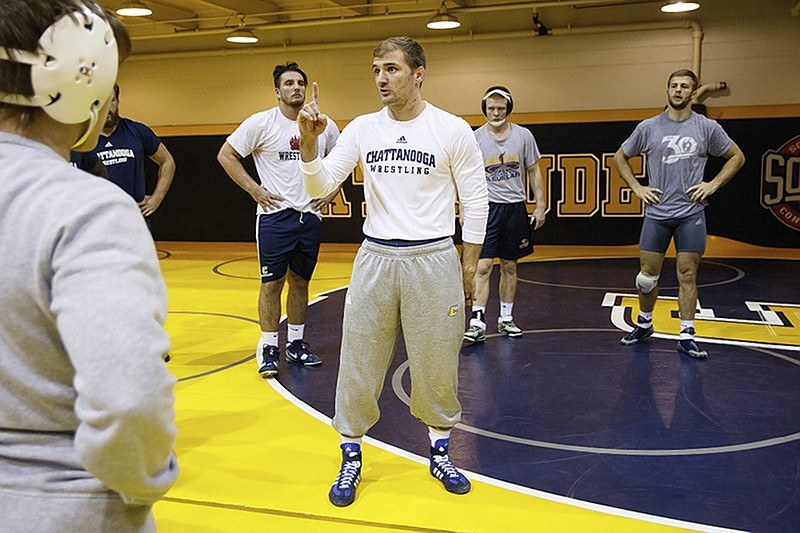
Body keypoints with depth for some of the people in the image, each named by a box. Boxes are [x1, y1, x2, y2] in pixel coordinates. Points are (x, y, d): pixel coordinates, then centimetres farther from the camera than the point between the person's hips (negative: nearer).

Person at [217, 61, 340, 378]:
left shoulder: (324, 126, 5)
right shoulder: (262, 123, -6)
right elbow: (226, 155, -3)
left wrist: (331, 191, 7)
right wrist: (254, 190, -8)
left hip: (310, 216, 4)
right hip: (275, 215, -4)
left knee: (300, 282, 12)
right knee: (272, 283, -1)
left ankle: (295, 343, 24)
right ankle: (268, 347, 10)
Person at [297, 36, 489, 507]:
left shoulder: (453, 130, -4)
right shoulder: (362, 129, 3)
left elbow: (475, 200, 1)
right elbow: (321, 187, 0)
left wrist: (470, 265, 0)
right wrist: (309, 142, -16)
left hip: (433, 260, -2)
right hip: (375, 257, 2)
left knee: (436, 365, 8)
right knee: (358, 363, 6)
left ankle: (440, 453, 29)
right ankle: (351, 458, 22)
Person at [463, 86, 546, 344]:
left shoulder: (523, 135, 2)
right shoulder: (475, 138, -3)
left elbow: (533, 171, 9)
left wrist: (540, 206, 5)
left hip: (515, 207, 3)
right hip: (486, 208, -2)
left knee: (509, 267, 11)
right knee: (482, 267, -10)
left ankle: (506, 319, 22)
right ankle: (477, 322, -9)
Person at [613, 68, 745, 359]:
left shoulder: (707, 127, 2)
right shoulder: (648, 127, 2)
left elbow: (737, 156, 13)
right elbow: (620, 157, 14)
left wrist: (713, 184, 1)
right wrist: (637, 187, 4)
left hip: (691, 214, 0)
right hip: (656, 212, 1)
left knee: (687, 275, 1)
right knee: (647, 274, 5)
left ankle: (687, 337, 9)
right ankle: (644, 324, 27)